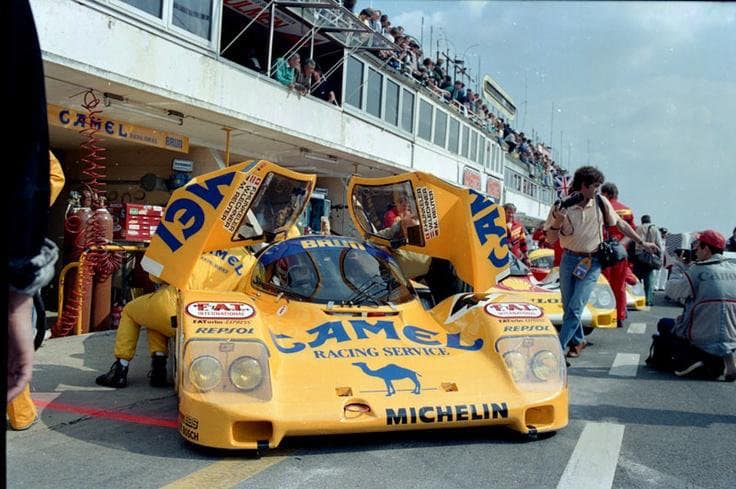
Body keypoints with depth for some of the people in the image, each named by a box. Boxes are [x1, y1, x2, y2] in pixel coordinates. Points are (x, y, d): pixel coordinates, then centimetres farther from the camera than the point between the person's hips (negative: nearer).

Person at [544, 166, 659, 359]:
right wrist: (557, 222, -26)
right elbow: (551, 240, -7)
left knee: (575, 308, -10)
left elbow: (620, 224, 8)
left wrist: (642, 243, 11)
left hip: (592, 263, -1)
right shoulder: (562, 206, -8)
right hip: (569, 259, 1)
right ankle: (578, 340, 32)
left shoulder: (601, 202, -5)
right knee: (568, 306, 11)